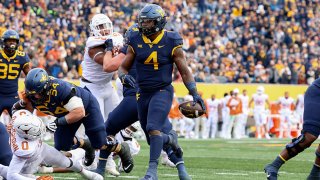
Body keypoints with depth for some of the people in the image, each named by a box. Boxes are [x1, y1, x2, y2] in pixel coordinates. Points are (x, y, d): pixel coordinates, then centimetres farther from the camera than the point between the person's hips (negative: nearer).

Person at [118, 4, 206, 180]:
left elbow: (184, 71, -1)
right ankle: (170, 139, 39)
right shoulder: (136, 42, 1)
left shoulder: (171, 42, -7)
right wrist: (124, 77, -16)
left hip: (162, 91, -4)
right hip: (143, 93, 4)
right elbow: (123, 67, 8)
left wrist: (195, 94, -7)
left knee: (154, 129, -23)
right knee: (154, 138, 7)